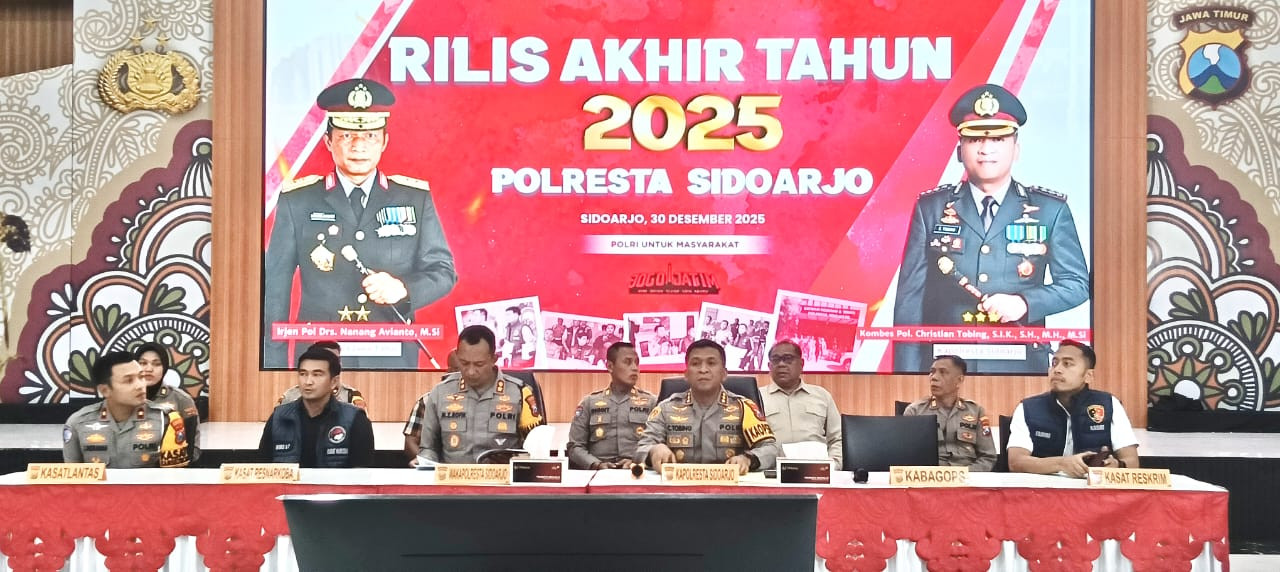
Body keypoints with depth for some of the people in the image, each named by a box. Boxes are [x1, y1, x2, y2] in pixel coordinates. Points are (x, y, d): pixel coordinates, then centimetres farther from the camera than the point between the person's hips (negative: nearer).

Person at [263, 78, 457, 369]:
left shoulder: (415, 199, 9)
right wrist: (273, 365, 3)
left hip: (393, 358, 1)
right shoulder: (297, 201, 6)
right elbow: (275, 288, 6)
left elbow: (443, 272, 8)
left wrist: (403, 288, -14)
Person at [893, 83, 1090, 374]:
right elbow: (910, 298, 3)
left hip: (1020, 365, 0)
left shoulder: (1050, 210, 7)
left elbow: (1077, 283, 8)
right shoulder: (931, 208, 5)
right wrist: (908, 370, -2)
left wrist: (1025, 303, -11)